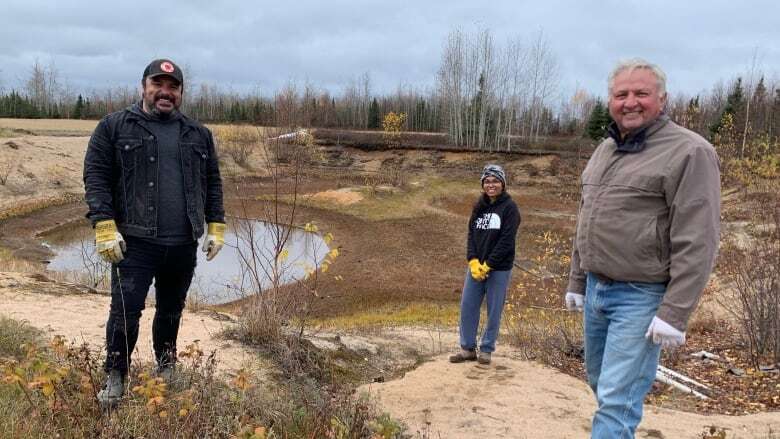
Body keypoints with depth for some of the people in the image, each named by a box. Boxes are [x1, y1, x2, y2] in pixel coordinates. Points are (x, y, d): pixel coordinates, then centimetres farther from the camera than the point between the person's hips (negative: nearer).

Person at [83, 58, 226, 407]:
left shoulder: (198, 134, 12)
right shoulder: (114, 126, 1)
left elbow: (212, 183, 14)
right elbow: (96, 177, -3)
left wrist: (216, 227, 8)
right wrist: (105, 227, -12)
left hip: (183, 245, 3)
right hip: (134, 242, -3)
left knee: (171, 310, 16)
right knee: (126, 311, -2)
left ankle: (166, 368, 36)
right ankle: (115, 377, 18)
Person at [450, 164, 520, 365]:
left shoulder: (509, 207, -7)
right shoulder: (479, 206, 10)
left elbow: (506, 240, -14)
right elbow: (471, 234, 6)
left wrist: (488, 265, -15)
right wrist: (473, 261, -9)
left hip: (499, 269, -5)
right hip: (476, 266, 5)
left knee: (494, 311, 4)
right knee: (467, 307, 6)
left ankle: (486, 350, 17)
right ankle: (468, 348, 18)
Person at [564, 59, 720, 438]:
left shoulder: (688, 152, -13)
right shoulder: (604, 151, 11)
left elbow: (697, 243, -18)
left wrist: (675, 313, -21)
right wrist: (576, 281, 19)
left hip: (642, 297, -8)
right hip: (596, 289, 8)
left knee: (617, 400, -6)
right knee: (600, 381, 22)